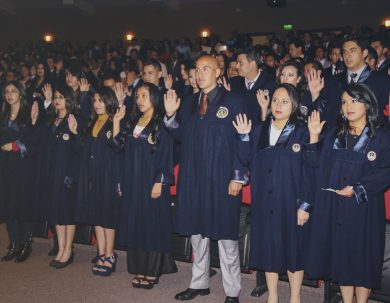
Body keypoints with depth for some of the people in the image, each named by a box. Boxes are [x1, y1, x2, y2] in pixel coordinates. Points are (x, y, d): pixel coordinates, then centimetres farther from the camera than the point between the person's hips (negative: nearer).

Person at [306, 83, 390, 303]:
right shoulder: (333, 135, 11)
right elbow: (316, 162, 3)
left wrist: (357, 189, -18)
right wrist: (314, 135, -7)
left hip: (364, 209, -3)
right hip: (334, 209, 4)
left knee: (363, 257, 4)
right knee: (341, 255, 10)